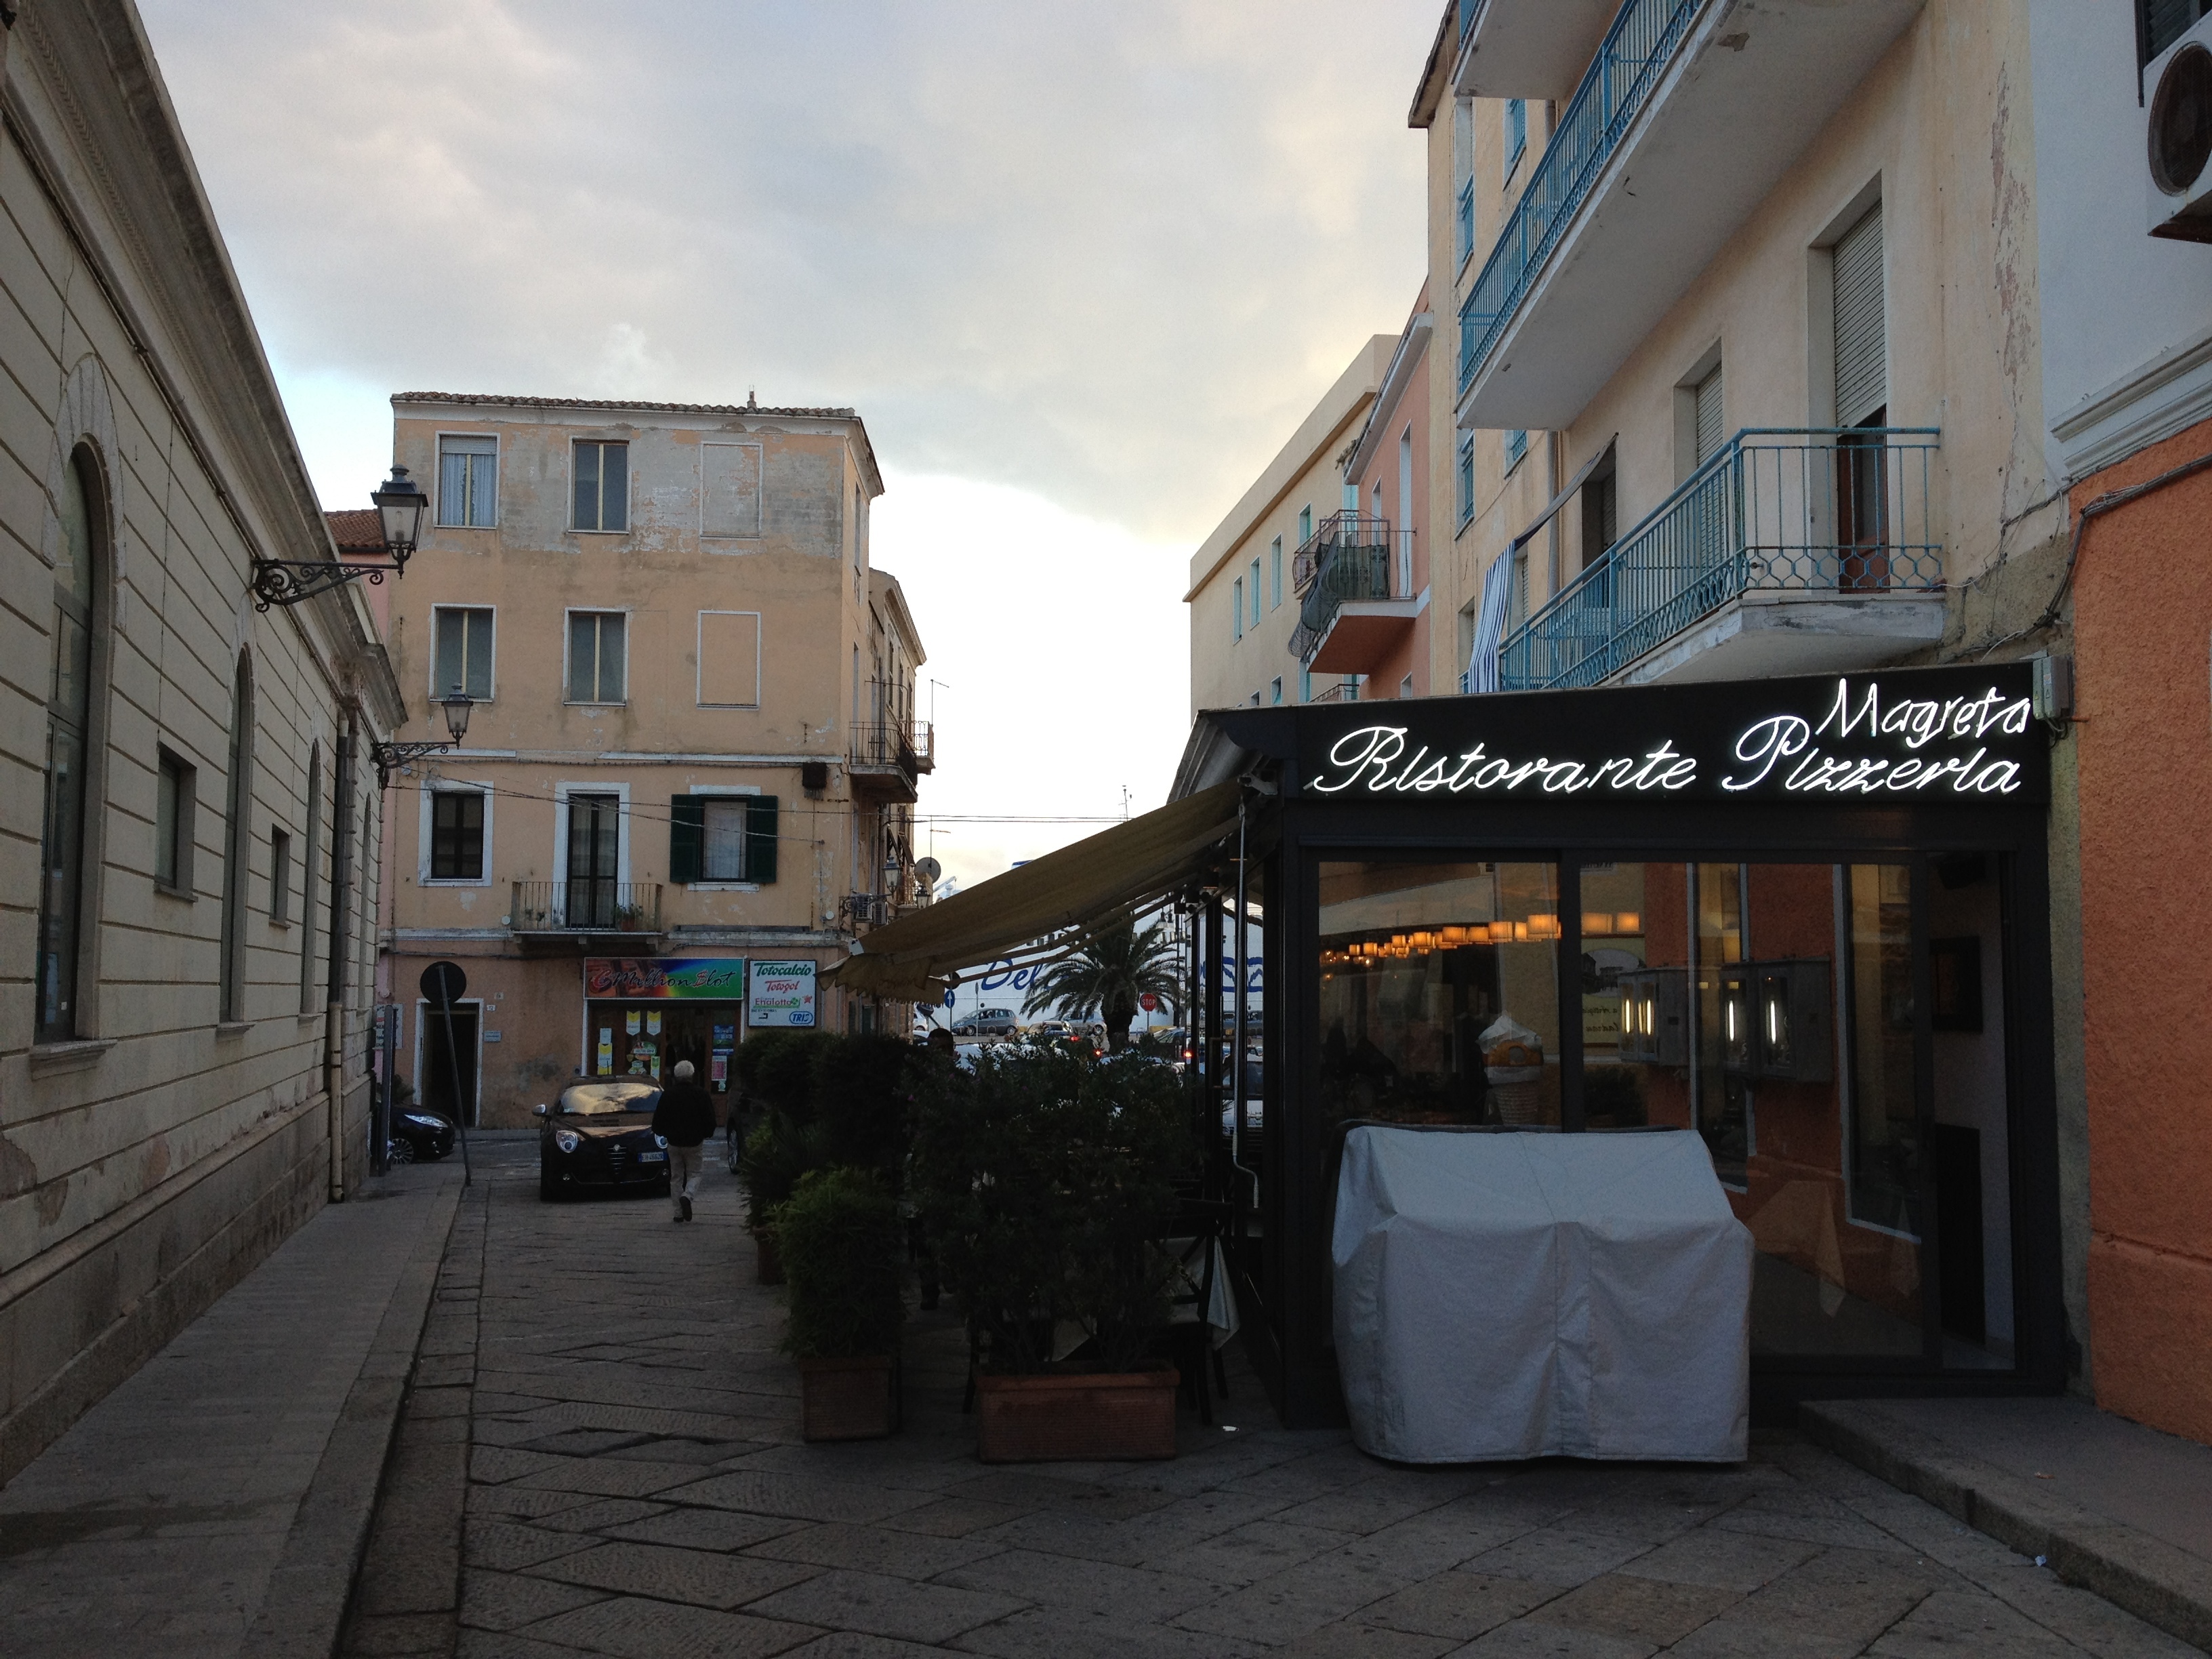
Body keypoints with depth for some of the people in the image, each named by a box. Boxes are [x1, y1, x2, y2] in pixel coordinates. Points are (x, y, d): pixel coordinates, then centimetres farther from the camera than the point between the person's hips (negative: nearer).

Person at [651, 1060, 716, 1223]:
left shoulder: (667, 1095, -4)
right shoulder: (700, 1094, -6)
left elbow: (658, 1119, 1)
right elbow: (710, 1119, -3)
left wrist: (663, 1133, 20)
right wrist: (705, 1134, 15)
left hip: (674, 1142, 1)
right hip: (694, 1142, -1)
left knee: (676, 1176, 11)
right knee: (694, 1174, 11)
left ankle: (679, 1213, 9)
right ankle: (687, 1196, -19)